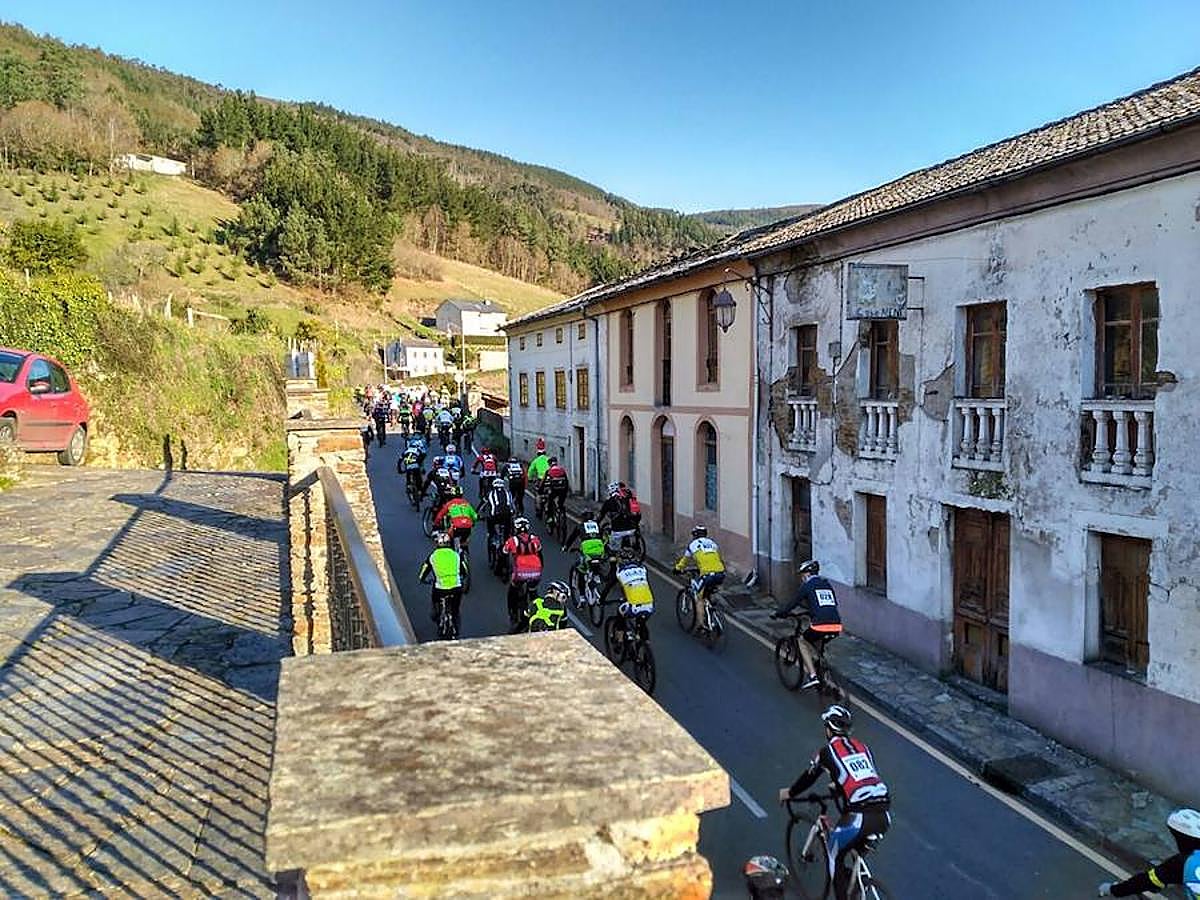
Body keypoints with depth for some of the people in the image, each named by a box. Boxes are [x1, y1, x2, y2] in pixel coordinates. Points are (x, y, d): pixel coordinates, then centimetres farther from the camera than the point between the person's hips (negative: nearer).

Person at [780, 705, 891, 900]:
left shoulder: (827, 750, 6)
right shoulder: (862, 747, 21)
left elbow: (808, 778, 18)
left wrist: (789, 793, 38)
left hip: (858, 817, -5)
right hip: (883, 816, 5)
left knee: (835, 856, 19)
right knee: (859, 853, 33)